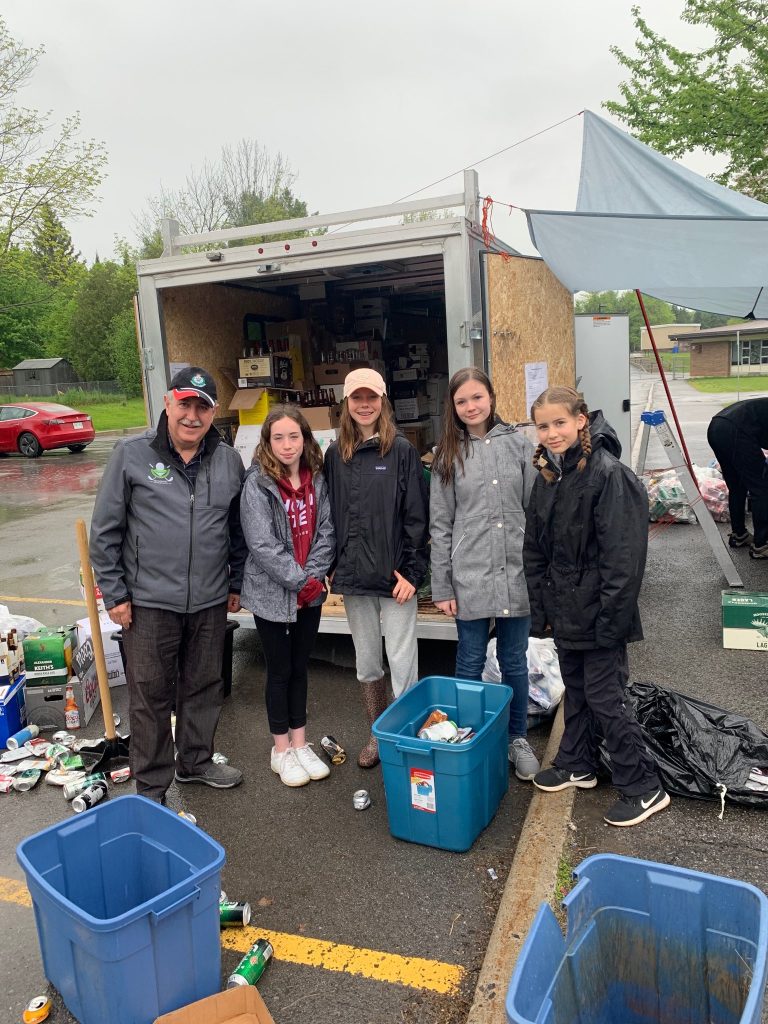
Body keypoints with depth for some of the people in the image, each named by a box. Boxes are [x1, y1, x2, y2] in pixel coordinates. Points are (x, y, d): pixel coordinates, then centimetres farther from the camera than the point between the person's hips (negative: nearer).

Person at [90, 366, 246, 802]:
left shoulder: (229, 461, 3)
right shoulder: (132, 454, -7)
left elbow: (239, 529, 13)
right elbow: (106, 529, -4)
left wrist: (236, 584, 13)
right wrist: (114, 594, -5)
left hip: (210, 602, 4)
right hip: (149, 602, -3)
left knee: (206, 687, 17)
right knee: (151, 694, 8)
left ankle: (196, 760, 39)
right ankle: (151, 784, 25)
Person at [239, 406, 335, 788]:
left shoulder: (317, 479, 2)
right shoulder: (257, 484, -14)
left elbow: (326, 531, 0)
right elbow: (262, 545, -19)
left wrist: (314, 576, -12)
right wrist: (299, 580, -18)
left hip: (311, 592, 5)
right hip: (272, 593, -4)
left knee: (300, 667, 16)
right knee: (280, 670, 8)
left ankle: (300, 744, 30)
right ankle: (281, 750, 25)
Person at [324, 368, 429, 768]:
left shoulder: (401, 450, -4)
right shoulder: (335, 454, 8)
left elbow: (416, 515, -7)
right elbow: (329, 514, 11)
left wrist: (412, 571, -12)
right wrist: (332, 566, 6)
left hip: (394, 575, -4)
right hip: (353, 576, 4)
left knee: (401, 662, 0)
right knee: (366, 662, 15)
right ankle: (378, 735, 31)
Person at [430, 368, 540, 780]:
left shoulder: (519, 445, 2)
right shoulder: (448, 455, 2)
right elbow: (440, 525, 1)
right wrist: (442, 587, -1)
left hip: (517, 573, 1)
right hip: (470, 576, 0)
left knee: (514, 661, 13)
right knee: (469, 664, 11)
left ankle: (518, 739, 31)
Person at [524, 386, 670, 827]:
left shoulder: (608, 474, -19)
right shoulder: (547, 476, 6)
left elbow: (622, 555, -21)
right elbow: (535, 550, 10)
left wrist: (610, 618, -21)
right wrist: (541, 609, 7)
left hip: (598, 613, -7)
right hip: (565, 612, 8)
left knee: (605, 698, 1)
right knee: (576, 690, 21)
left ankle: (644, 788, 18)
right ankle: (577, 765, 39)